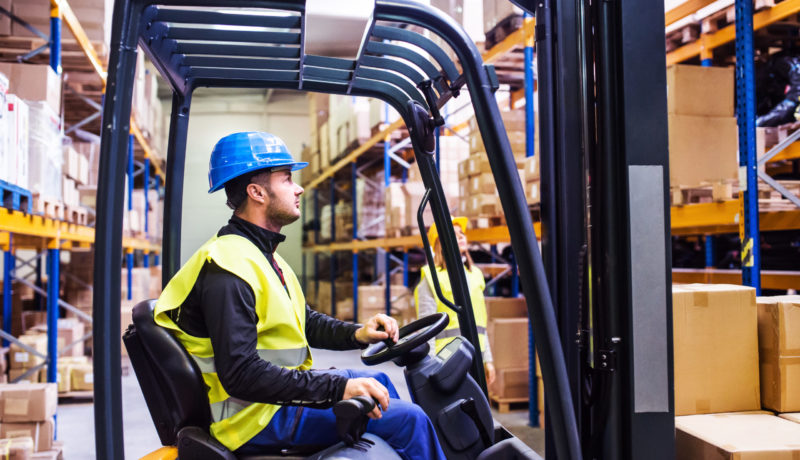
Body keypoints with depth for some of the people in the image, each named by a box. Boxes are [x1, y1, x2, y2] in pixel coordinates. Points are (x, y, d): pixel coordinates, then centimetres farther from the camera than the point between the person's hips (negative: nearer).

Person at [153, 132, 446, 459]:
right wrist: (337, 389, -32)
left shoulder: (261, 254, 13)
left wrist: (357, 334, 1)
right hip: (256, 418, -11)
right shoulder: (228, 267, -22)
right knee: (407, 418, -15)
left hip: (275, 392, 11)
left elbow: (304, 321, 19)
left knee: (376, 381, 23)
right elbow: (240, 374, -30)